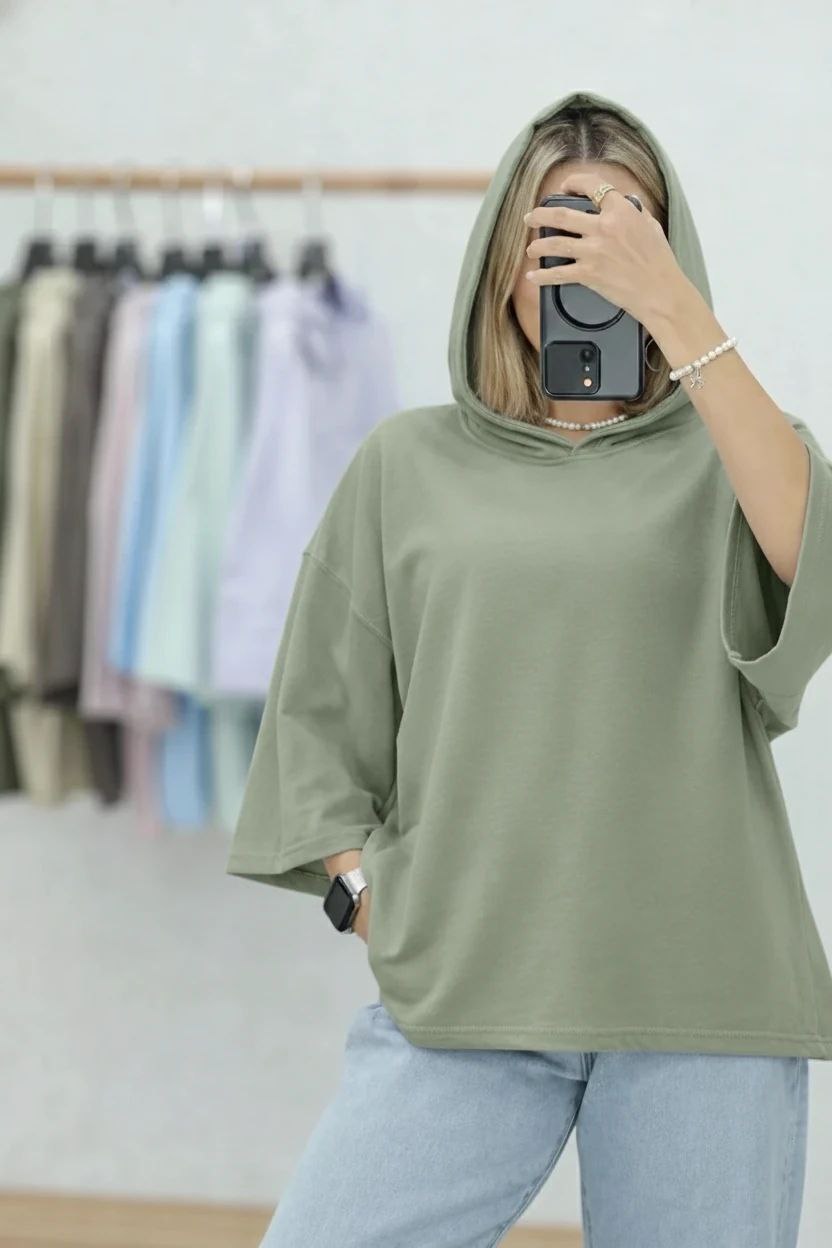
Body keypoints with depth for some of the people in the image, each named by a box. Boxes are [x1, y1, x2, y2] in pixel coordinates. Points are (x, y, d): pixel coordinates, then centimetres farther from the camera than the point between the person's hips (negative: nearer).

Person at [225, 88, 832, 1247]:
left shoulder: (726, 456, 9)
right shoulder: (407, 466, 12)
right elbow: (318, 722, 14)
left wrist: (676, 312, -16)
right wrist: (370, 897, -1)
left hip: (701, 998, 0)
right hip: (459, 999, 1)